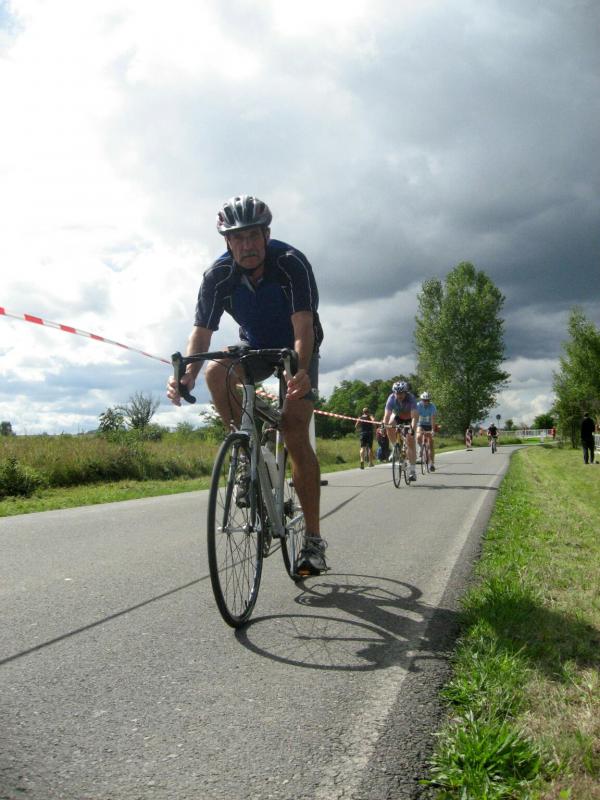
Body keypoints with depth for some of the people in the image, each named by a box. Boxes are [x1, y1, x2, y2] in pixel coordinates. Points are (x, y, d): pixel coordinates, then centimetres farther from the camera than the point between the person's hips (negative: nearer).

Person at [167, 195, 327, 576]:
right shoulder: (218, 276, -20)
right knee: (216, 373, -31)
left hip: (297, 349, -3)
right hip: (254, 347, 3)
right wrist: (187, 375, -44)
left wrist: (301, 372, -57)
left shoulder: (292, 263, -29)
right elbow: (202, 332, -25)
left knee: (295, 434, -17)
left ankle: (314, 539, -10)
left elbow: (303, 326, -38)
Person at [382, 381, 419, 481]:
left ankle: (412, 470, -9)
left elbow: (414, 416, -43)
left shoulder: (411, 398, -34)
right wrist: (384, 426, -52)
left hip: (409, 419, -2)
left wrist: (413, 429, -58)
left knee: (410, 442, -12)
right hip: (397, 416, 2)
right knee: (390, 428, -30)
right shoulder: (391, 399, -29)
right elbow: (387, 415, -36)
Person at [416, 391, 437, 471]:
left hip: (429, 425, 0)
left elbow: (433, 419, -29)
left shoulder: (432, 406, -21)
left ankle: (432, 463, 1)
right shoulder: (418, 405, -20)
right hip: (420, 424, 0)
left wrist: (433, 430, -40)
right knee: (419, 437, -29)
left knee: (431, 444, -5)